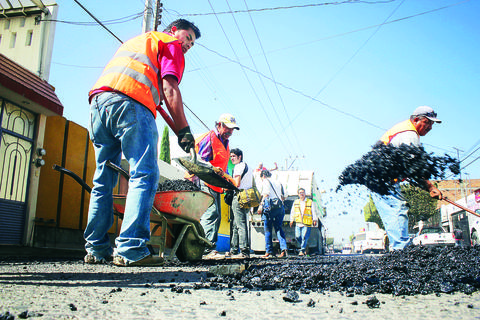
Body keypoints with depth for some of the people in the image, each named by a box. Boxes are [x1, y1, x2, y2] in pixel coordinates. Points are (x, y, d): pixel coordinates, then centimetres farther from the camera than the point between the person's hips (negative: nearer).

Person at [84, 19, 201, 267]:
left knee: (104, 179, 9)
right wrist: (183, 130, -6)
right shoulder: (170, 43, 15)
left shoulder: (136, 41, 40)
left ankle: (96, 249, 8)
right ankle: (130, 250, -21)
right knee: (144, 175, -12)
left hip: (98, 100, 8)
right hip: (130, 103, -8)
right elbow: (169, 88, -2)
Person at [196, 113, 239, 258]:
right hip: (206, 183, -10)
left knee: (216, 217, 8)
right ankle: (208, 248, -20)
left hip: (216, 185, 10)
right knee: (211, 213, -18)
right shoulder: (209, 138, -5)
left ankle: (210, 250, 14)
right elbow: (200, 161, -13)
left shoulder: (225, 143, 23)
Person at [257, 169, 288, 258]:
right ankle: (284, 248, -9)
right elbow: (283, 197, 19)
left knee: (267, 229, 1)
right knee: (278, 228, 8)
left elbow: (266, 194, -7)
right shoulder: (278, 183, 24)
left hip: (270, 206, -5)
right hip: (280, 206, 5)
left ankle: (269, 251, 0)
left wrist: (260, 206, -9)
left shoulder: (265, 181, 7)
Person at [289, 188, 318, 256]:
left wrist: (315, 220, -4)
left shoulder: (310, 202, 6)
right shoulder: (295, 202, 14)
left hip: (307, 223, -3)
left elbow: (314, 212, 5)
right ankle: (304, 247, 19)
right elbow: (292, 212, 17)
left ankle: (302, 250, 2)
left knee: (304, 237, -9)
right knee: (297, 237, -4)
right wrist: (291, 220, 11)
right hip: (298, 223, 3)